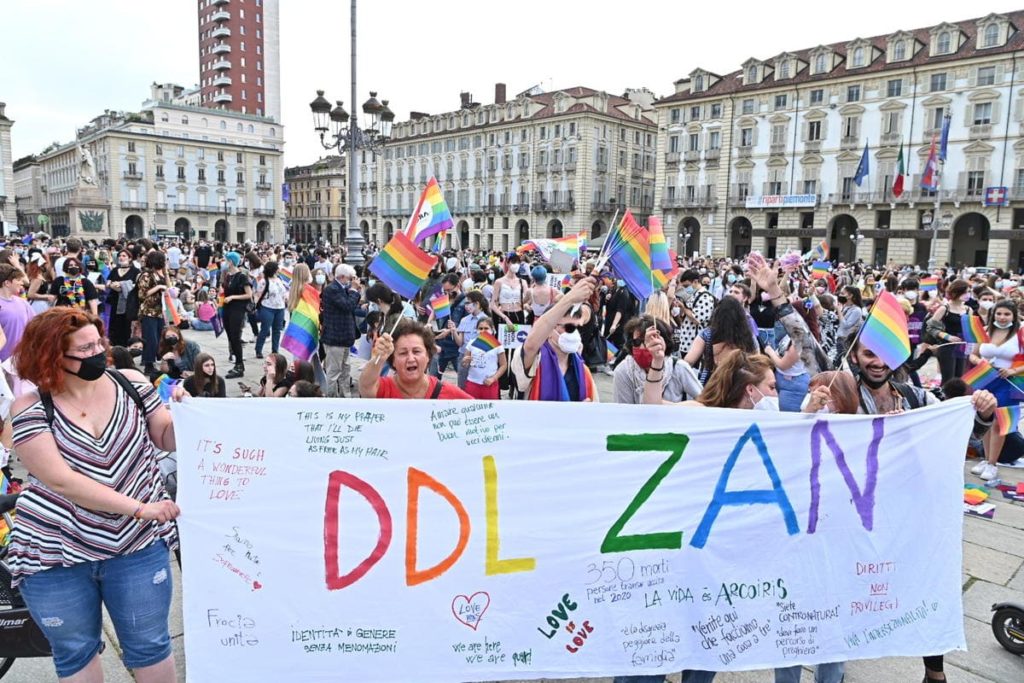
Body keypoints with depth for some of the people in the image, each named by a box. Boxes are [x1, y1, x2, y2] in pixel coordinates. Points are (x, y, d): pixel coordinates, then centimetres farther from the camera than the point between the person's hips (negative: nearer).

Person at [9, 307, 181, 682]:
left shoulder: (131, 383, -5)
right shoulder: (31, 408, -12)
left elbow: (168, 440, 3)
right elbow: (62, 481, -21)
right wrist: (140, 507, -24)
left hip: (137, 543, 1)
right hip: (55, 551, -1)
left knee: (149, 646, 12)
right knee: (74, 652, 19)